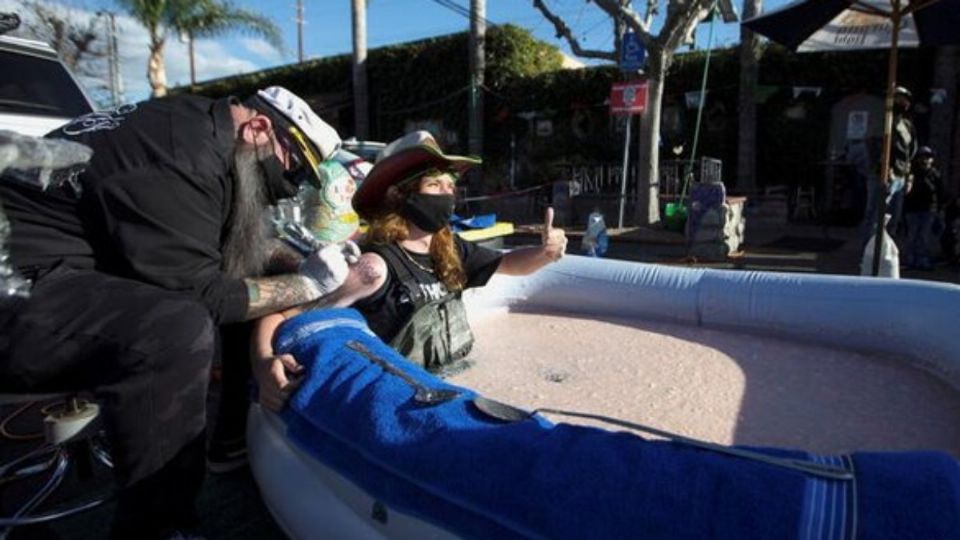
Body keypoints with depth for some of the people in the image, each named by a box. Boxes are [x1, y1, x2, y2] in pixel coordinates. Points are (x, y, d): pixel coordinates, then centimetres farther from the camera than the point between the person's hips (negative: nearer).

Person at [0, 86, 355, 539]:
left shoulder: (196, 133, 9)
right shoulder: (183, 153, -22)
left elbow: (231, 242, 20)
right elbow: (200, 295, -21)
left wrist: (300, 260, 7)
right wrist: (306, 284, -11)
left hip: (62, 278, 10)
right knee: (178, 330, -32)